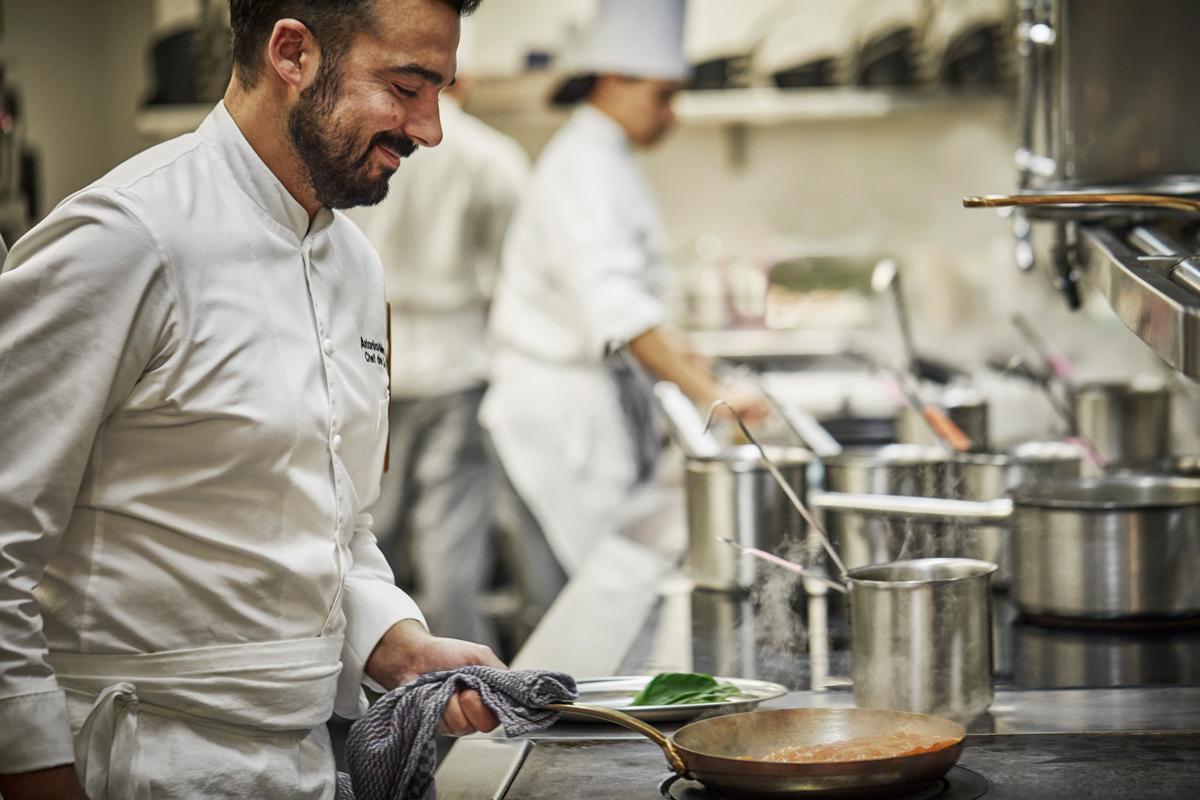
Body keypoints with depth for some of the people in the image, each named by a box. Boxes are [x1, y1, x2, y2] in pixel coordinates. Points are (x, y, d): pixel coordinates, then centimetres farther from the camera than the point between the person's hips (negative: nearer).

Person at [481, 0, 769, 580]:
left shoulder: (605, 162, 17)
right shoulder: (583, 169, -17)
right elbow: (614, 304, -30)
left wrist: (669, 348, 19)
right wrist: (705, 392, -35)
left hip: (602, 399, 10)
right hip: (567, 405, -10)